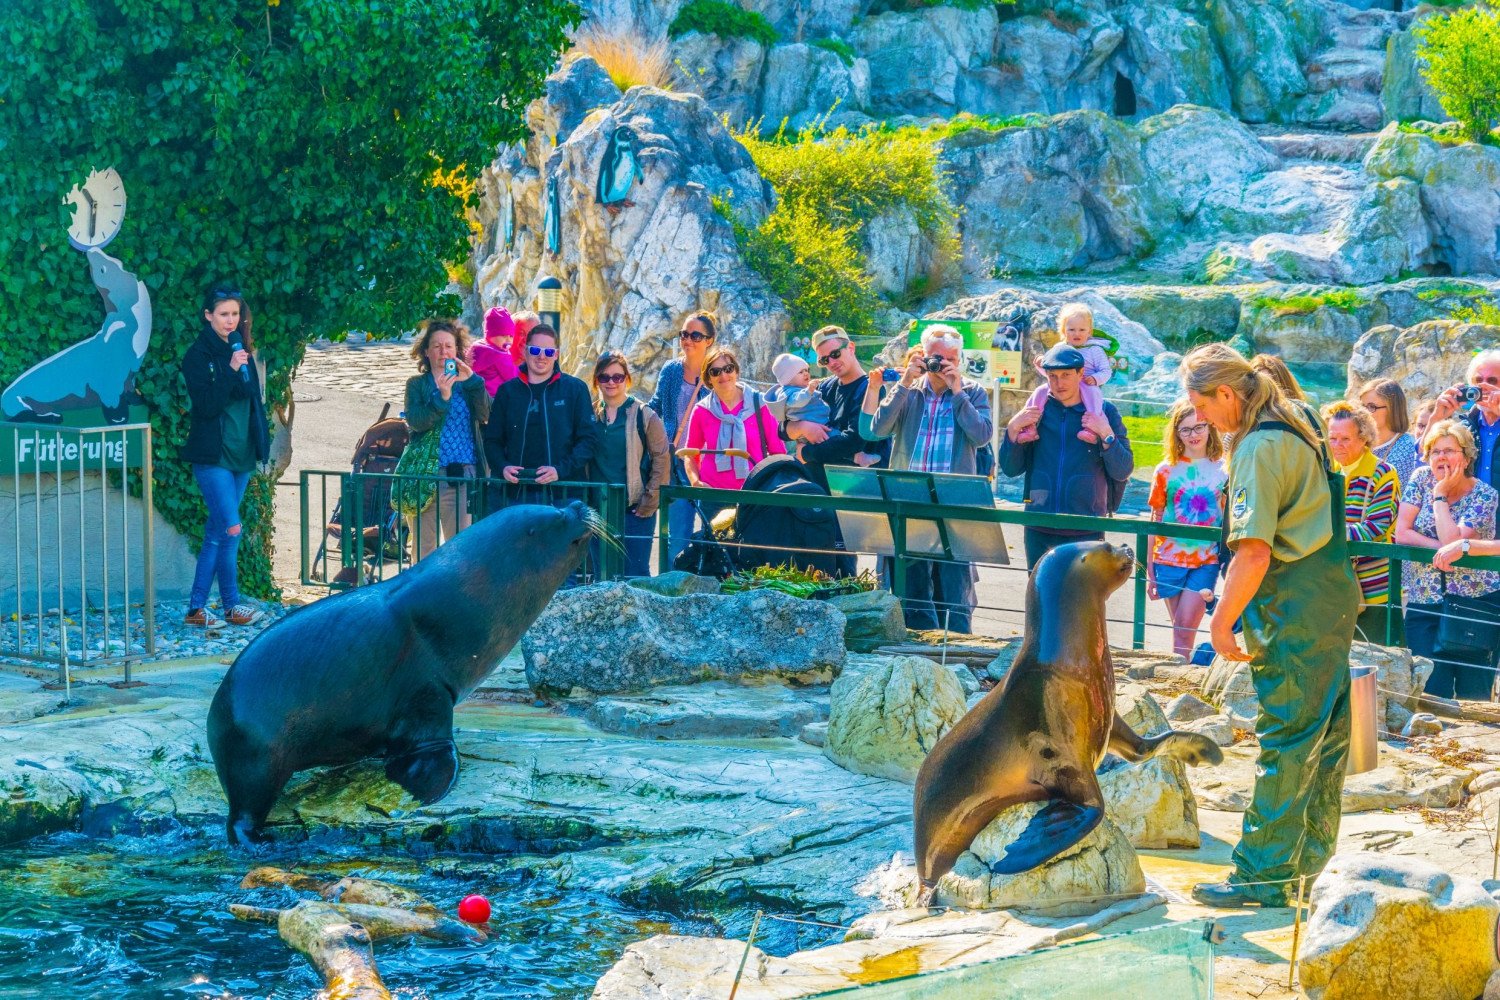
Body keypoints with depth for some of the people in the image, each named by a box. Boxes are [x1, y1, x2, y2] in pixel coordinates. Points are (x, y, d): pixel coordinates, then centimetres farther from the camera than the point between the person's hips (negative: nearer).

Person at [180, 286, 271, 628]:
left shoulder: (240, 351, 13)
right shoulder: (198, 354, -7)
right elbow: (205, 405, -16)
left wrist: (260, 445, 10)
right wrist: (231, 371, -22)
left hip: (240, 455, 7)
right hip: (211, 455, -7)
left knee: (216, 533, 7)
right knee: (231, 529, -12)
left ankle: (197, 608, 10)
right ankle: (231, 605, -3)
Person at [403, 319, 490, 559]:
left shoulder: (469, 383, 11)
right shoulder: (417, 384, 9)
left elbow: (486, 415, -5)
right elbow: (415, 421, -8)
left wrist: (472, 381, -15)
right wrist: (441, 397, -21)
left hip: (463, 475, 0)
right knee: (425, 547, 4)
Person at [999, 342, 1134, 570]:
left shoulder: (1104, 412, 1)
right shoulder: (1036, 410, 6)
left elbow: (1123, 472, 0)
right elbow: (1011, 469, 7)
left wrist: (1107, 434, -14)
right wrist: (1013, 429, -7)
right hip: (1039, 531, 2)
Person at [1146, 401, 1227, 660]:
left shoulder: (1224, 471, 2)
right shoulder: (1167, 471, 4)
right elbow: (1155, 522, 6)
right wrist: (1149, 571, 5)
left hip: (1207, 561, -1)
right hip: (1170, 558, 1)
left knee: (1185, 629, -11)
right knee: (1180, 629, 5)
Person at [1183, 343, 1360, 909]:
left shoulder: (1259, 448, -17)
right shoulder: (1295, 429, 12)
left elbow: (1254, 552, -23)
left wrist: (1221, 623, -15)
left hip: (1296, 607, -10)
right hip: (1332, 594, 10)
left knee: (1285, 740, -6)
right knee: (1325, 732, 13)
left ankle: (1264, 876, -3)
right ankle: (1310, 860, 22)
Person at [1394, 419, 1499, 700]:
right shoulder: (1422, 479, 2)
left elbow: (1453, 542, -22)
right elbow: (1401, 534, -4)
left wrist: (1440, 496, -15)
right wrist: (1443, 547, -14)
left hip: (1476, 601, -2)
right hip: (1424, 602, 2)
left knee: (1473, 694, -2)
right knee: (1431, 692, -4)